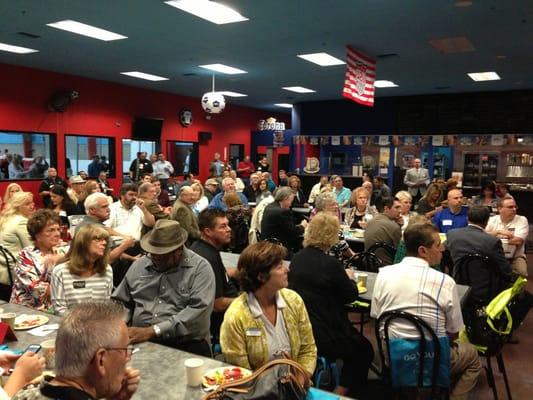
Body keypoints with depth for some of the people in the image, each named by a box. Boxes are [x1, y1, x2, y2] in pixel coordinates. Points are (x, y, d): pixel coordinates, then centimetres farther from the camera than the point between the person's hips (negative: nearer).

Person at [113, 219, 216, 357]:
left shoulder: (200, 268, -4)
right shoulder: (139, 265, 13)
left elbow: (199, 310, -15)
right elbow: (120, 303, 22)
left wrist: (152, 331, -19)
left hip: (186, 345, -4)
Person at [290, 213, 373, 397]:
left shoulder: (297, 258, -1)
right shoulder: (331, 264, -22)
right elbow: (351, 295, -8)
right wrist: (350, 278, 12)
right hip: (323, 335, -7)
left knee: (354, 338, 31)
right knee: (364, 350, 20)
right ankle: (344, 391, 27)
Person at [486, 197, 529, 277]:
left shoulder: (522, 220, 0)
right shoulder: (492, 220, 6)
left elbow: (518, 241, -13)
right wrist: (498, 231, -17)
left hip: (515, 257, -1)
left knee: (521, 272, -28)